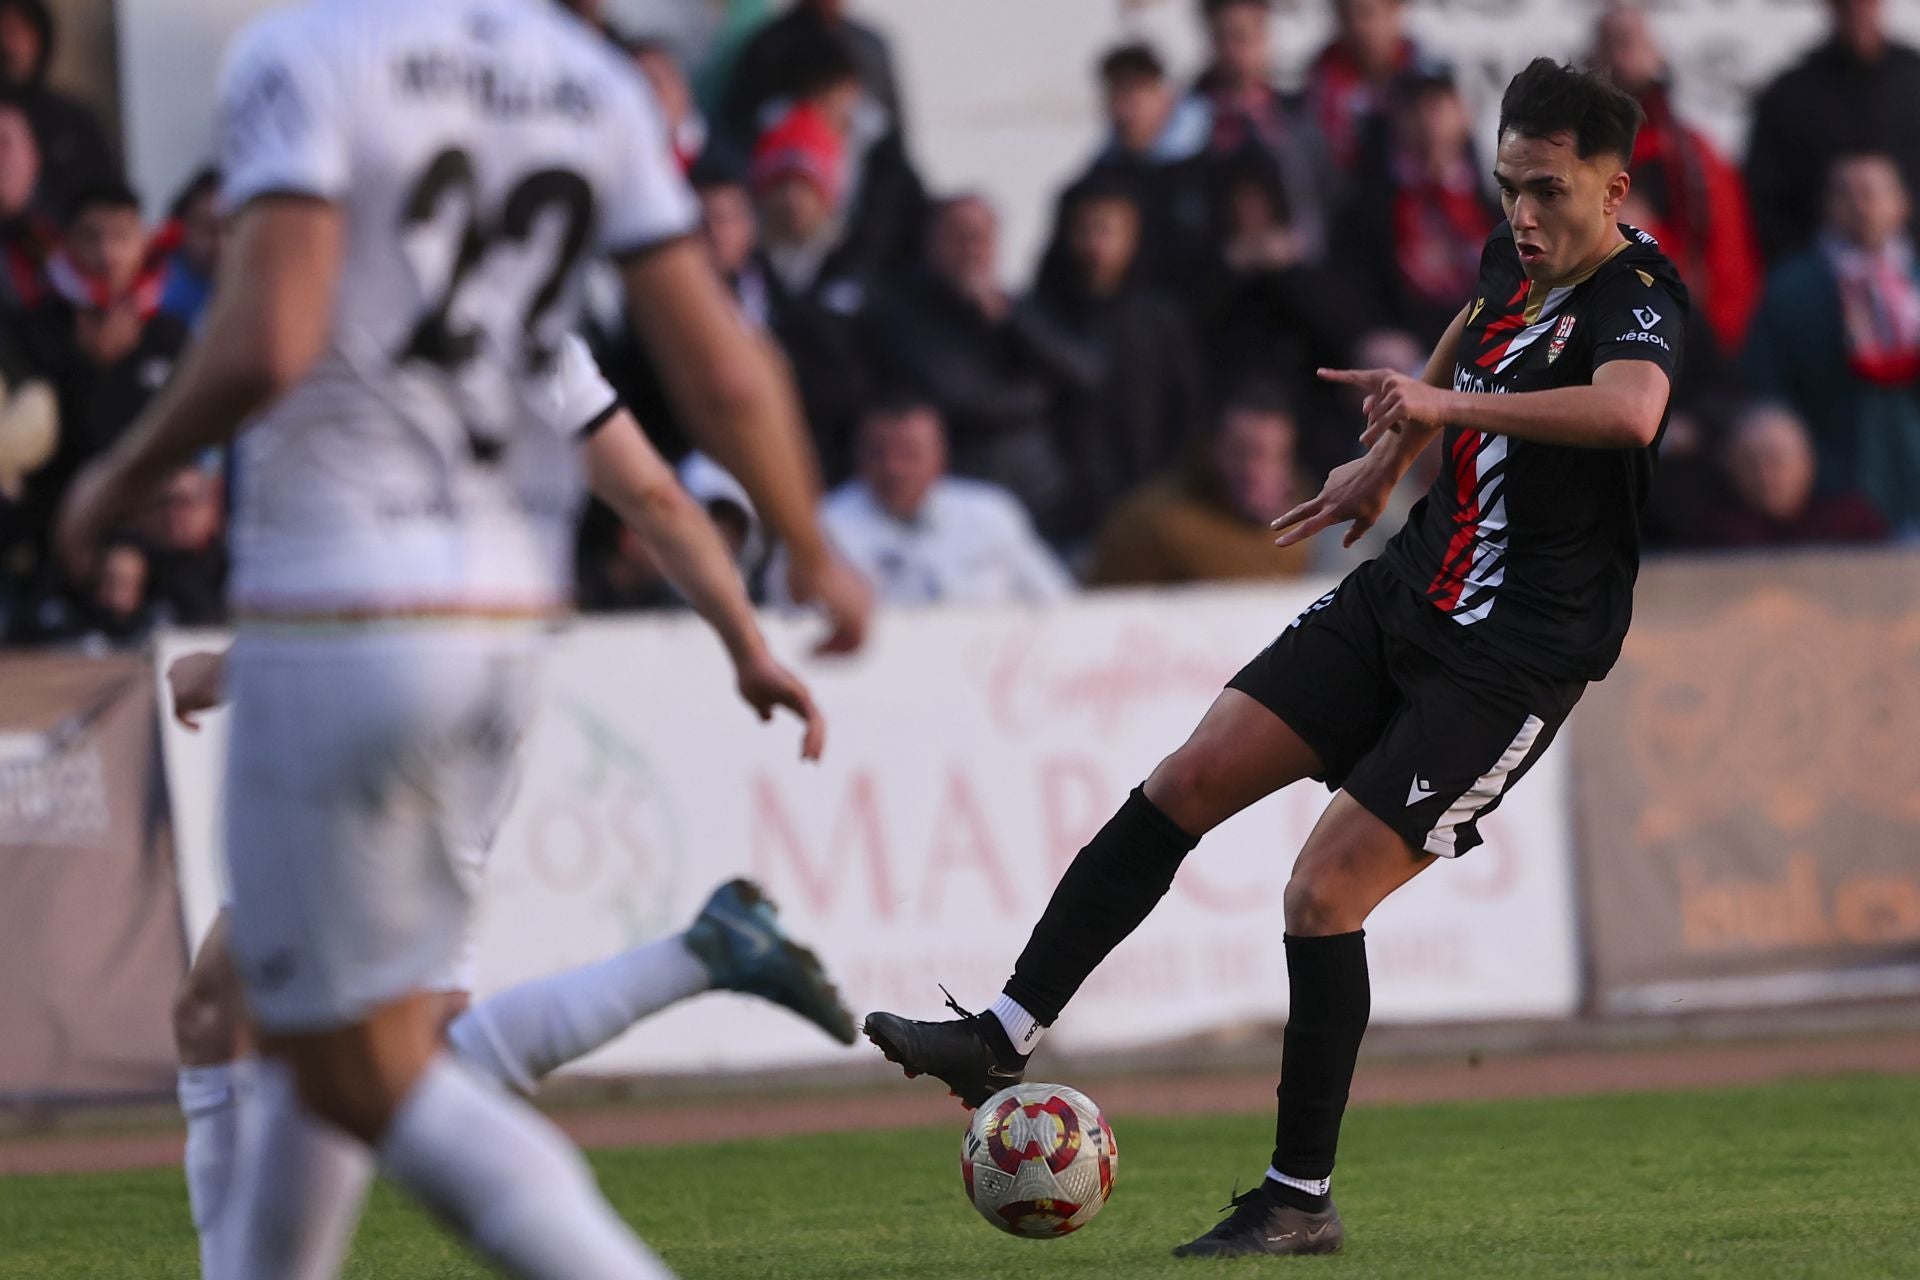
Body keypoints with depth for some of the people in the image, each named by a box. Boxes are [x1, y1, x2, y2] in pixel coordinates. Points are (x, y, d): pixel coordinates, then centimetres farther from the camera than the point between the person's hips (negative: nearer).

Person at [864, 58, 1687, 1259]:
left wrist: (1448, 405, -49)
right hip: (1406, 593, 8)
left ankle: (1302, 1200, -1)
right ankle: (1005, 1037, 3)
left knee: (1324, 889, -14)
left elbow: (1629, 408, -45)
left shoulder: (1636, 299, -20)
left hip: (1510, 663, -8)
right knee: (1186, 783, -2)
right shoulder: (1518, 258, 6)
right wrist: (1386, 461, 33)